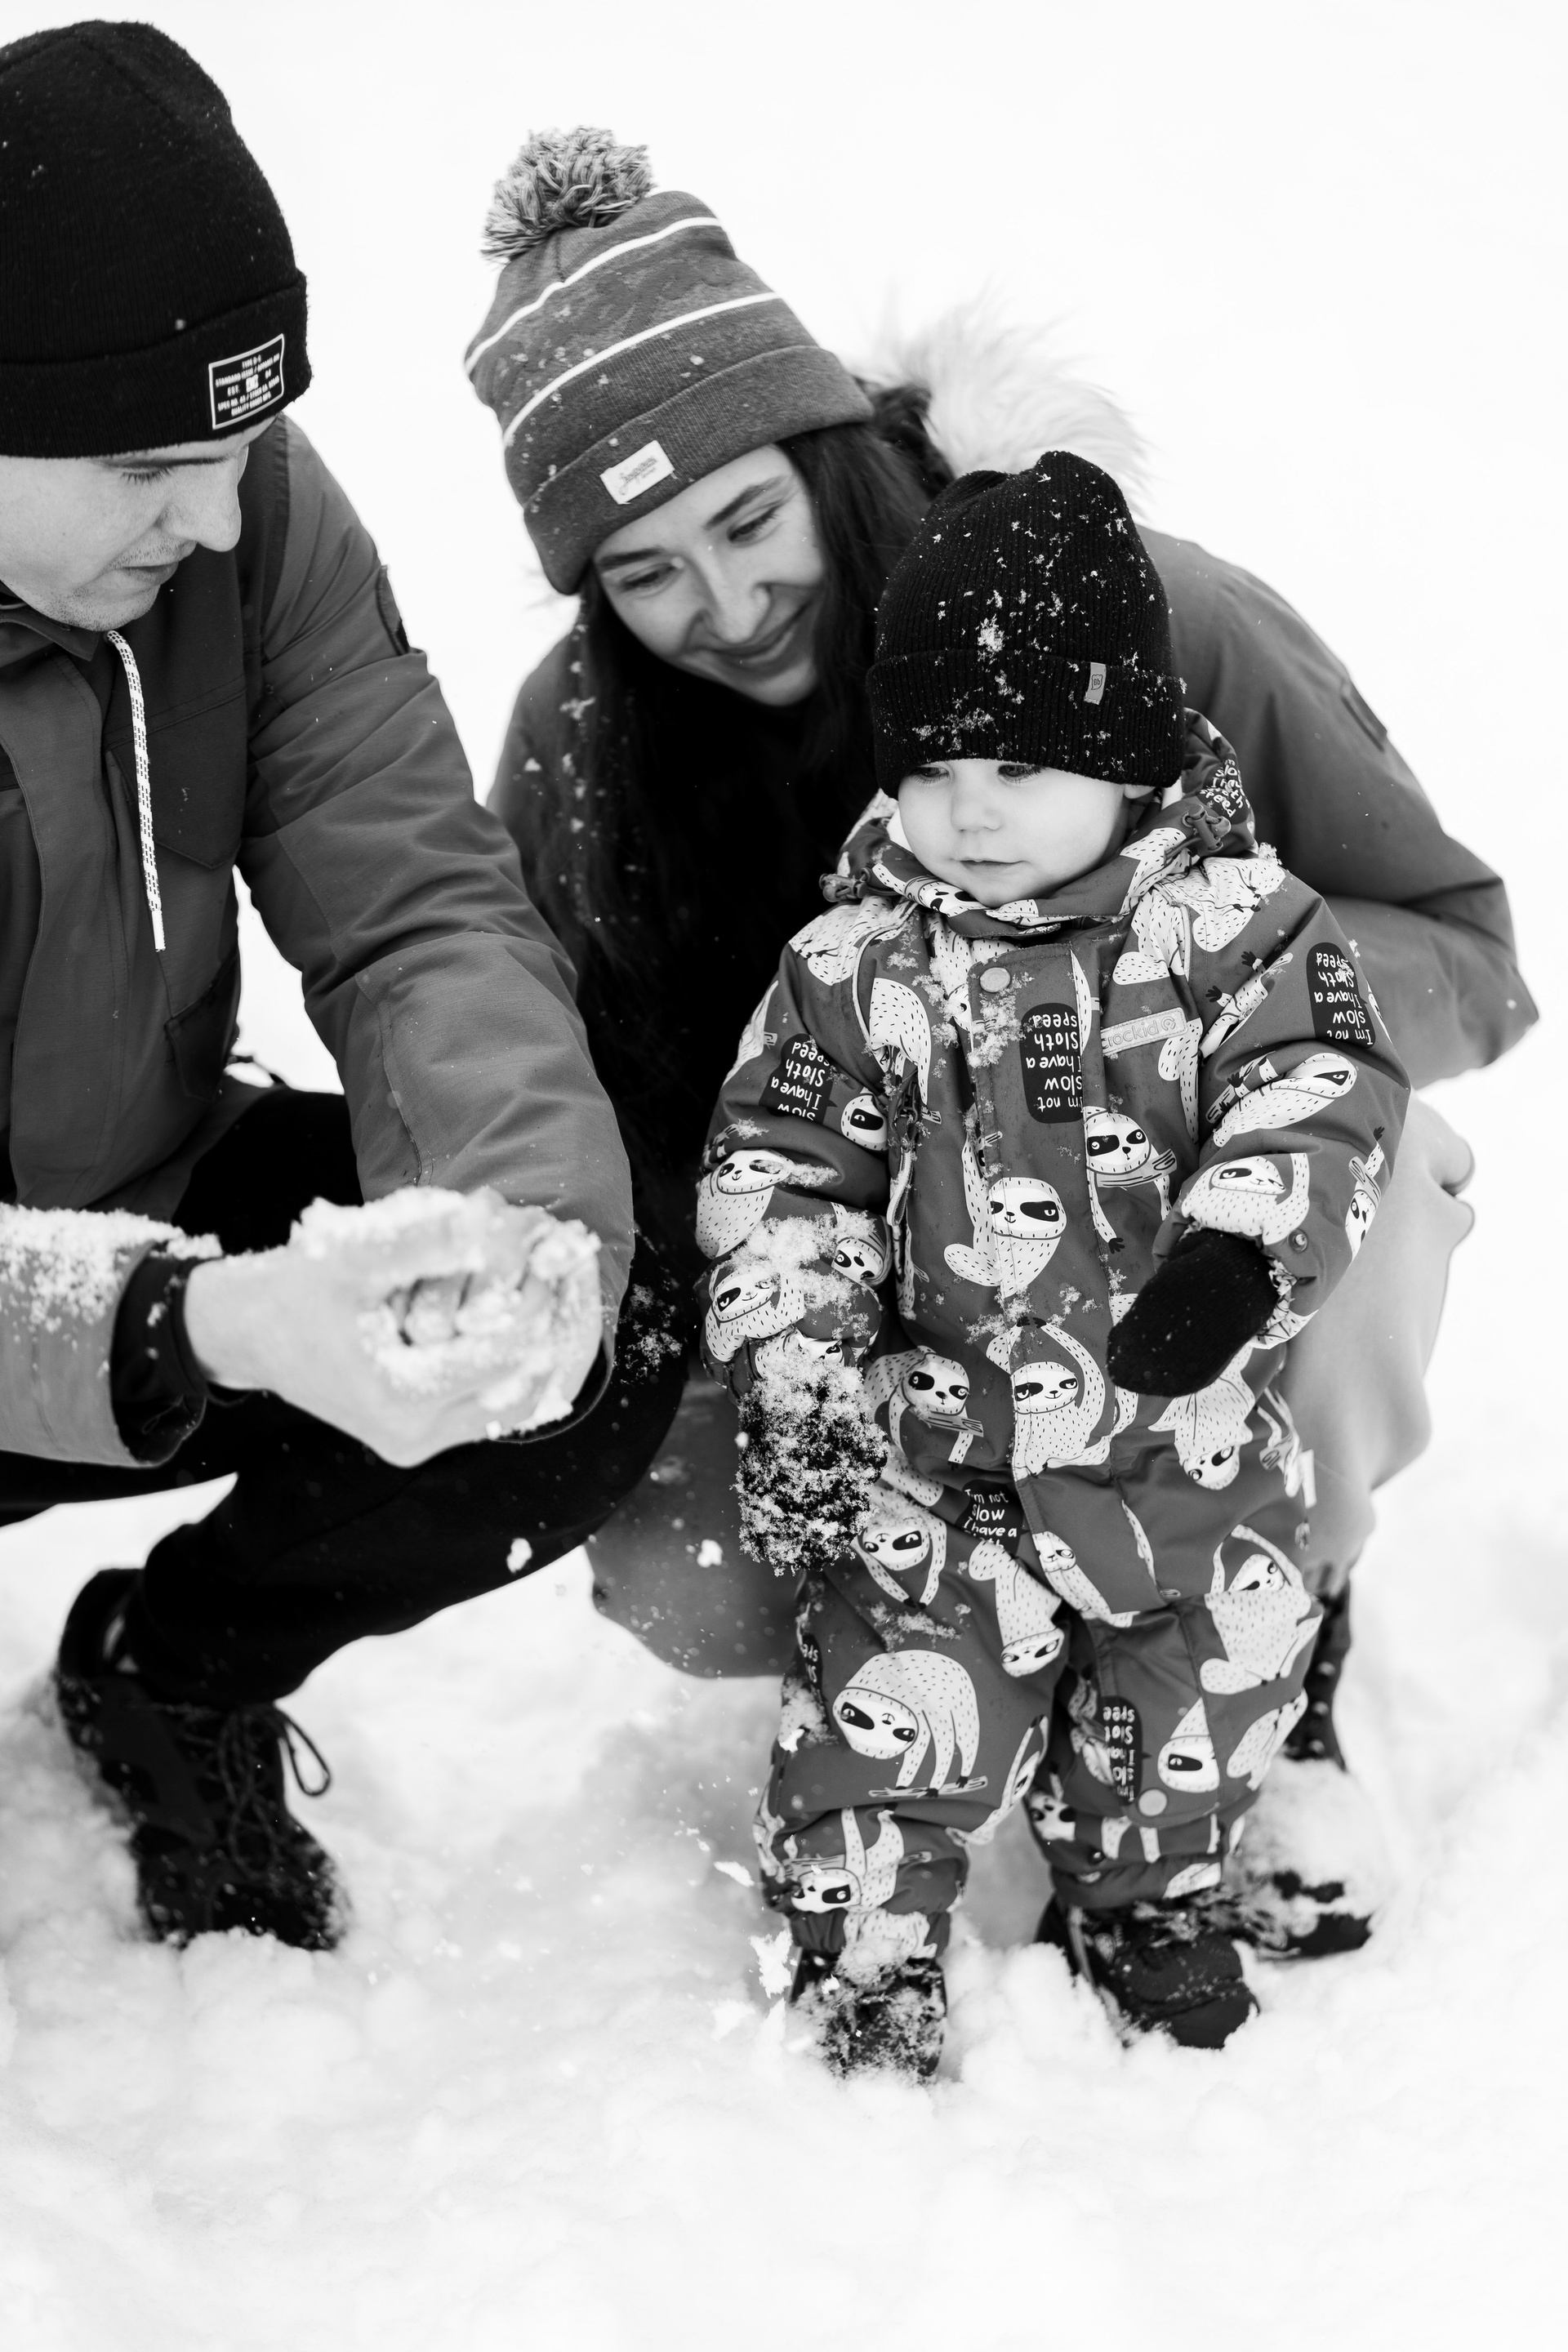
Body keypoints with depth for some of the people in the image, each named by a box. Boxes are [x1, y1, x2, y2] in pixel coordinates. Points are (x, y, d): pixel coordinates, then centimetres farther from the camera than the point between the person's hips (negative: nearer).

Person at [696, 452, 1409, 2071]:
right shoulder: (855, 961, -3)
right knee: (911, 1670, -11)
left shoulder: (1229, 917, -5)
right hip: (936, 1429, -1)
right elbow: (775, 1174, -1)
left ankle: (1139, 1894, 37)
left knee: (1214, 1659, 11)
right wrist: (792, 1369, -12)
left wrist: (1243, 1244, -29)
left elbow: (1322, 1090, -11)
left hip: (1184, 1423, 1)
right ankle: (858, 1934, 10)